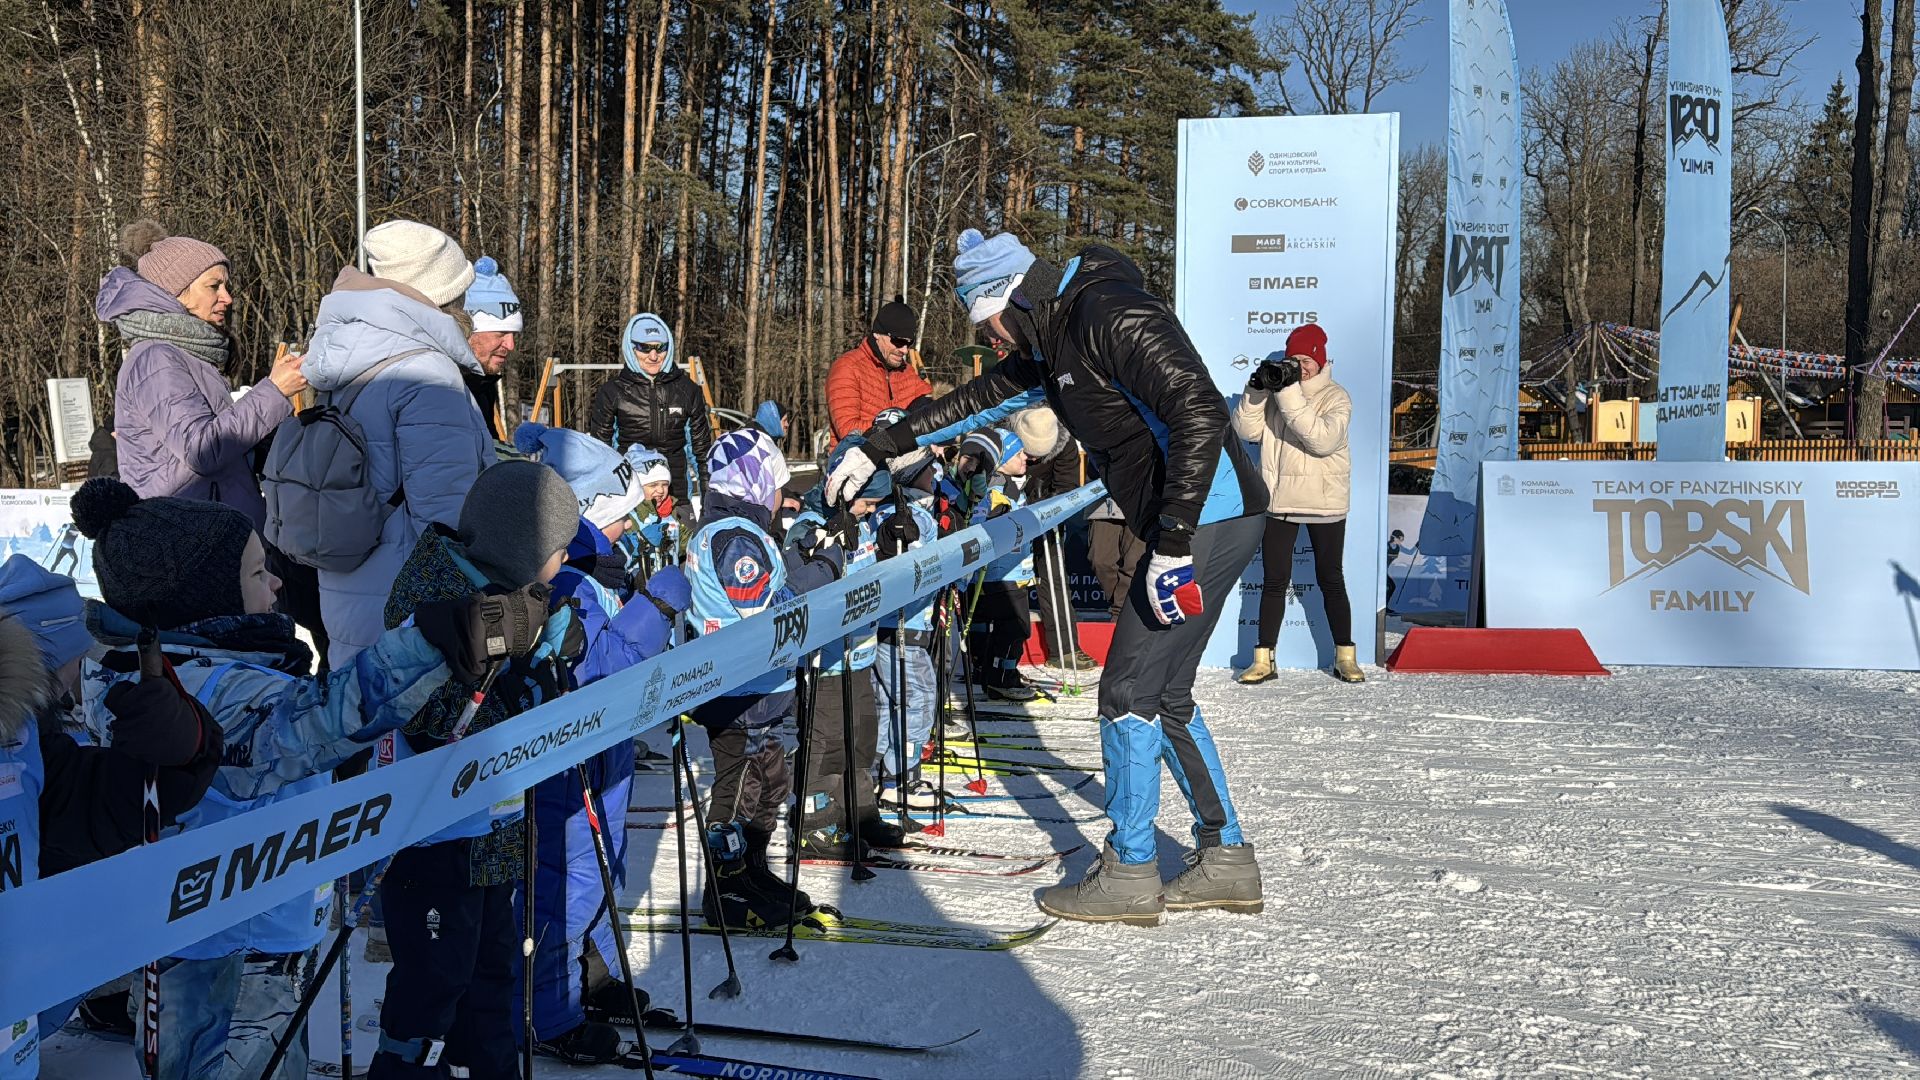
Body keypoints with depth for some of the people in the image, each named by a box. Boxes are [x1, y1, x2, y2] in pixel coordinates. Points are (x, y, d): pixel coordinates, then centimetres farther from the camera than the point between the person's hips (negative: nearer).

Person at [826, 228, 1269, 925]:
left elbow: (1201, 414, -26)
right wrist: (879, 449, 25)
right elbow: (978, 401, 25)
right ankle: (1226, 859, 21)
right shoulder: (1051, 343, 15)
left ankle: (1129, 874, 7)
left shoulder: (1111, 317, -17)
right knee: (1165, 698, 13)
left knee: (1130, 694, -4)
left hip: (1208, 522, -10)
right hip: (1186, 525, 10)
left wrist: (1172, 544, -27)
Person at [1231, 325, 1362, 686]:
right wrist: (1257, 389, -17)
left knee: (1330, 579, 8)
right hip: (1278, 501, 2)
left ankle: (1345, 656, 18)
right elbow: (1247, 430, -5)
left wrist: (1291, 396, -26)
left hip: (1325, 504, -2)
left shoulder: (1336, 397, -5)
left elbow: (1322, 440, -22)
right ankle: (1263, 659, 7)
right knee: (1274, 581, 3)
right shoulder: (1276, 391, 4)